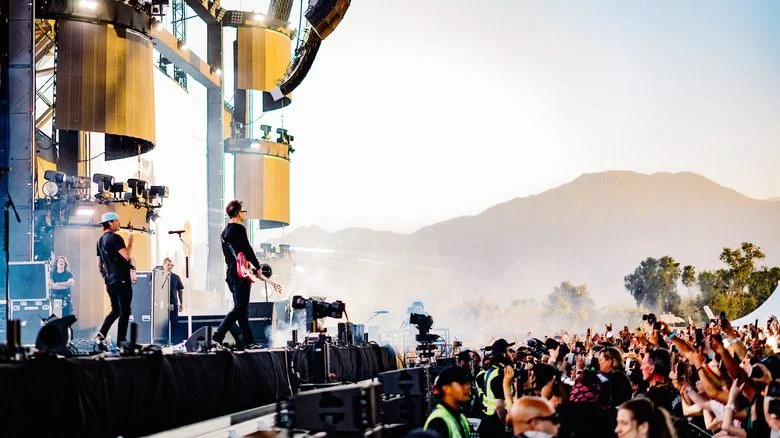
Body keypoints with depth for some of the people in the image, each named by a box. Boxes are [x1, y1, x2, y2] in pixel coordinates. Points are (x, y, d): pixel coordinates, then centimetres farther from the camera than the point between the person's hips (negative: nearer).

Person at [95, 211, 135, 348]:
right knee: (125, 311, -2)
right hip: (121, 279, -9)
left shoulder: (100, 240, 16)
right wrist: (130, 241, -8)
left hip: (110, 281, 9)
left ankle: (100, 336, 1)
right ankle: (121, 341, -3)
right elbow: (127, 256, -21)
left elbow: (99, 264, 19)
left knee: (115, 311, 16)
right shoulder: (115, 238, -11)